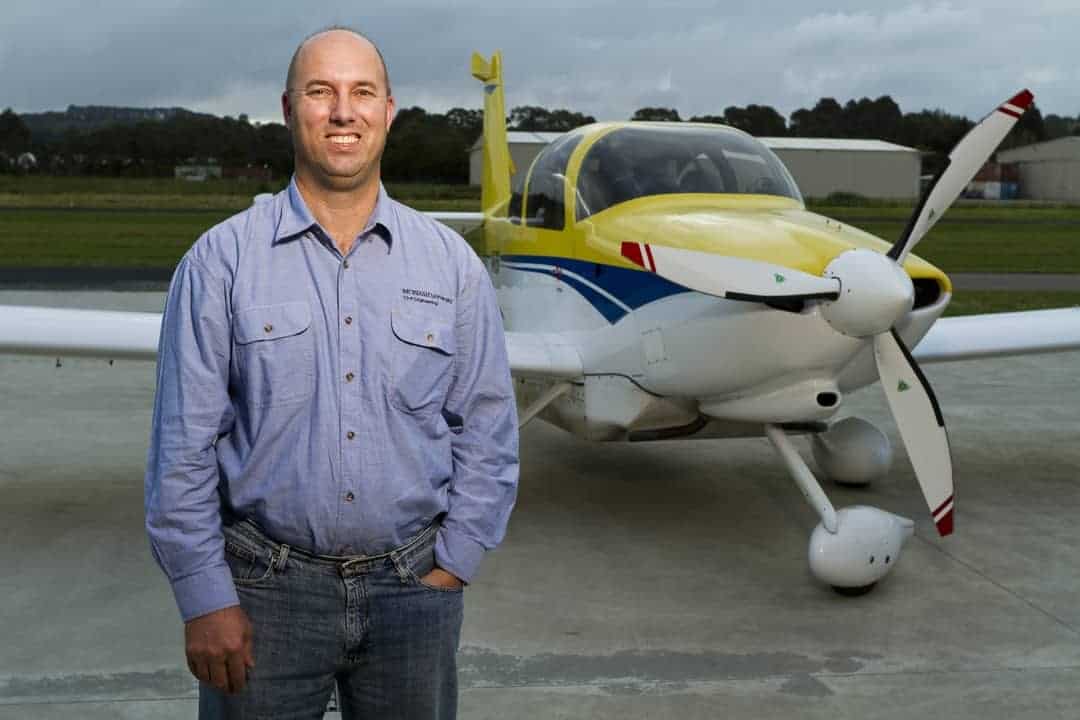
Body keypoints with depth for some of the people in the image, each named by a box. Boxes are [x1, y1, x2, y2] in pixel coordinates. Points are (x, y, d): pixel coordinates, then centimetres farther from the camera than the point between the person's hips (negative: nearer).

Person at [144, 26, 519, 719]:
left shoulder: (452, 264, 2)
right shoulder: (221, 262, -3)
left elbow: (487, 430, 4)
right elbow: (184, 447, -4)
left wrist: (451, 568, -1)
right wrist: (205, 600, -7)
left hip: (412, 586, 2)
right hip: (265, 585, -1)